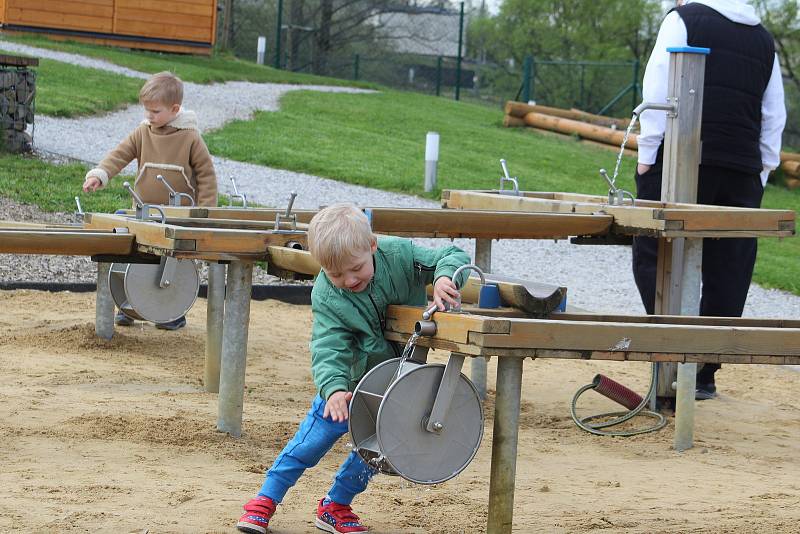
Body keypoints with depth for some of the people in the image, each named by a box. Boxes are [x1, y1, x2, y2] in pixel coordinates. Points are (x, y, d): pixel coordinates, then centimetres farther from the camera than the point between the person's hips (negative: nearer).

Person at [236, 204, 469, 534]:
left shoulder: (399, 255, -22)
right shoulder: (326, 297, -25)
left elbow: (452, 257, -18)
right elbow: (328, 348, -30)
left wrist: (444, 276, -41)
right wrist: (333, 389, -48)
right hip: (350, 380, -2)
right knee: (314, 438, -2)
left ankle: (335, 506, 23)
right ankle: (266, 500, 10)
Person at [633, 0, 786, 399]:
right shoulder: (764, 40, 19)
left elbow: (659, 90, -6)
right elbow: (774, 118, 20)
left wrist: (647, 154, -5)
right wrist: (761, 172, 24)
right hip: (743, 172, 5)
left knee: (653, 259, -1)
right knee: (726, 275, 7)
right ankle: (704, 376, 10)